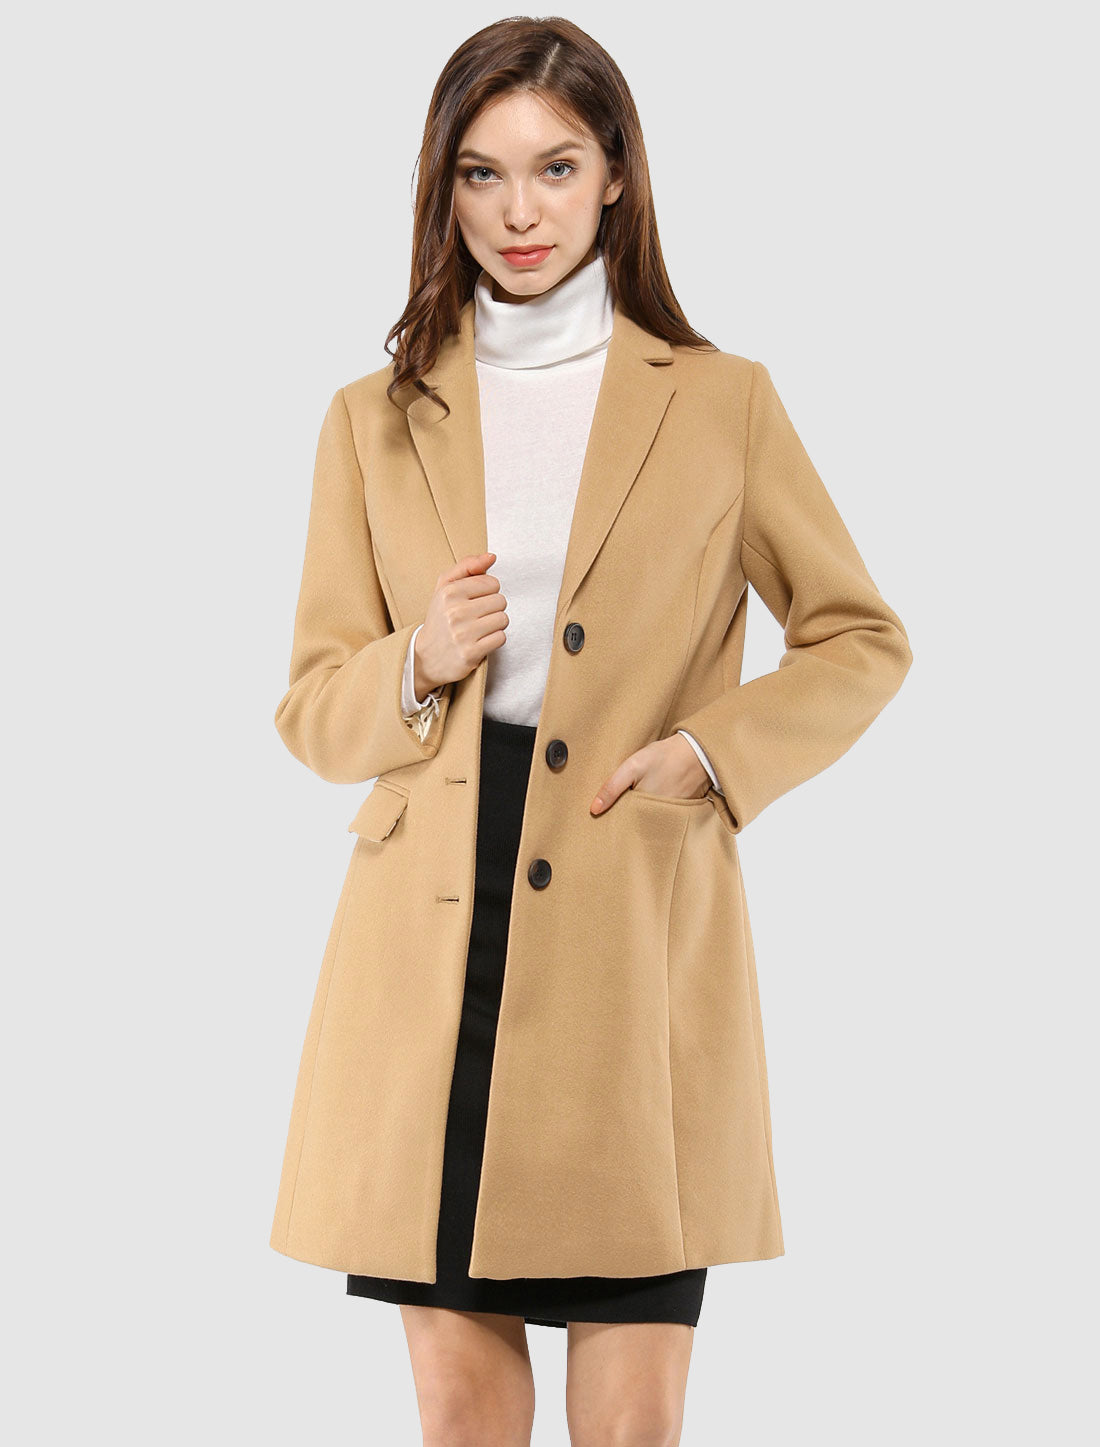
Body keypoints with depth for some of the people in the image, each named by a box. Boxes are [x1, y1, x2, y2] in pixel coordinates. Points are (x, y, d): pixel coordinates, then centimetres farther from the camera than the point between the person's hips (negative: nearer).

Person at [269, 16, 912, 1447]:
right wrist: (420, 669, -9)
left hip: (638, 943, -1)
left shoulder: (722, 400, 7)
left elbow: (864, 641, 11)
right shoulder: (373, 420, 11)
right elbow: (313, 711, 12)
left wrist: (715, 753, -5)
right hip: (431, 948, 2)